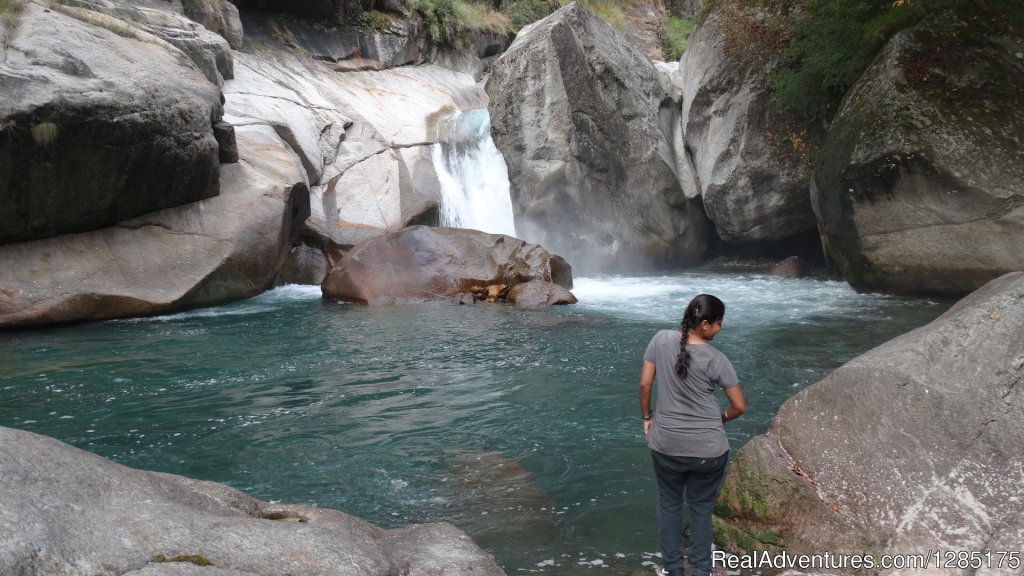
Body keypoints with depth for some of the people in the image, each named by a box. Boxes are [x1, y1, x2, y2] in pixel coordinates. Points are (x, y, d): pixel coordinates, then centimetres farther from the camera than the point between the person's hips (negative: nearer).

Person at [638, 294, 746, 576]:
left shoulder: (661, 339, -9)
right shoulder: (716, 359, -14)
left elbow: (645, 384, -4)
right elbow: (740, 406, -7)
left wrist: (646, 417, 11)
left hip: (666, 445, 2)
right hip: (708, 449, -2)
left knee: (669, 502, 21)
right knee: (701, 507, 17)